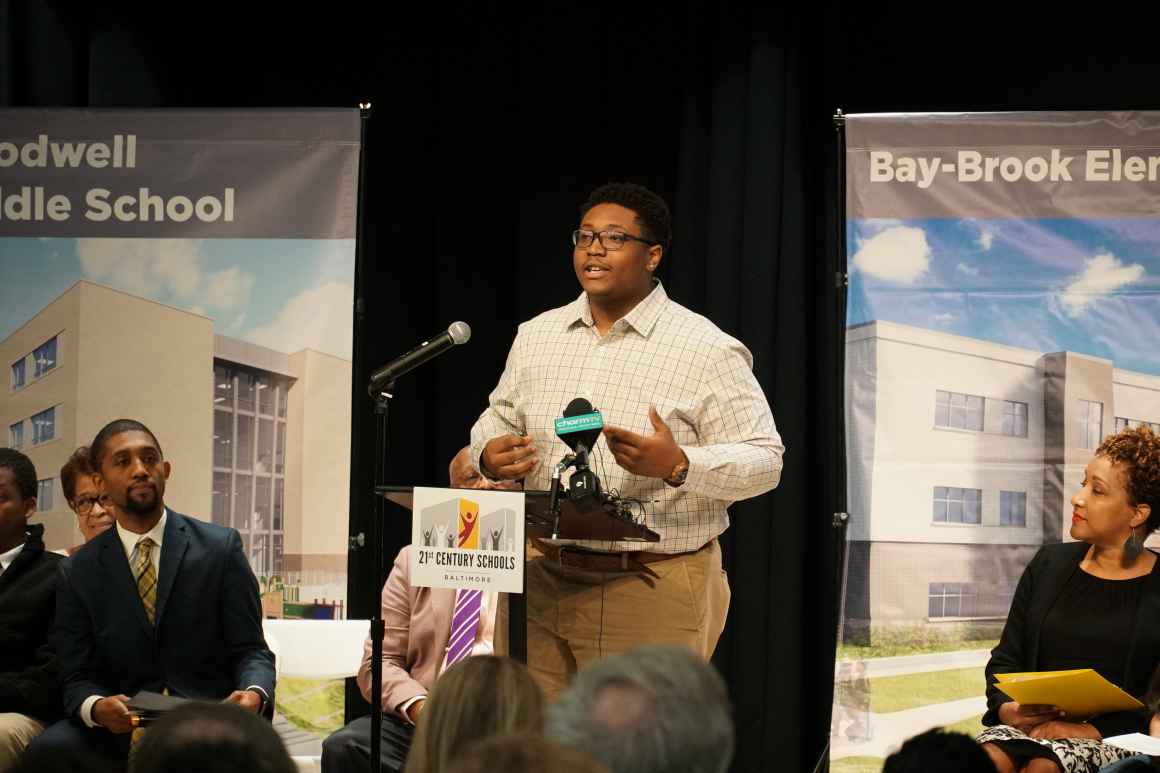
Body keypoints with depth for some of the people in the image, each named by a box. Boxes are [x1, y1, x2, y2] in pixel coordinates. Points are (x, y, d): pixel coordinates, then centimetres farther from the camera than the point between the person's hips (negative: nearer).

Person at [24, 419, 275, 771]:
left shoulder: (221, 547, 5)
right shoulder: (77, 573, 8)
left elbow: (250, 649, 4)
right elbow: (76, 676, 5)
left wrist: (254, 693, -21)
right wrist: (96, 707, -20)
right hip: (120, 729, 2)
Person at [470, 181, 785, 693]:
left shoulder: (706, 349, -5)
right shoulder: (536, 335, 13)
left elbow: (764, 461, -8)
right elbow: (499, 417, 25)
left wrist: (678, 465, -25)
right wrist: (489, 454, 0)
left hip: (652, 589, -4)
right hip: (541, 580, 5)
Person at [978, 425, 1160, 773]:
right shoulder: (1050, 563, 16)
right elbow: (1005, 659, 18)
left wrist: (1093, 729, -16)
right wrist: (1006, 708, -3)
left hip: (1115, 740, -3)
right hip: (1033, 728, 4)